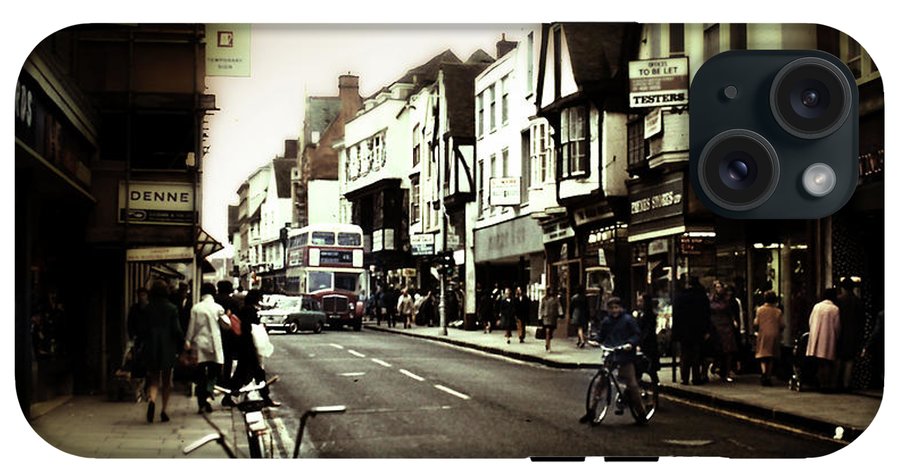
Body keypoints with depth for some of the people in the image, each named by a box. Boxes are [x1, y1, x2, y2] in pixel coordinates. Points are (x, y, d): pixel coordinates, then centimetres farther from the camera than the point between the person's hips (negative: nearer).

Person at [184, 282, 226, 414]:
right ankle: (208, 395, -19)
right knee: (213, 373, 7)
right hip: (213, 344, -1)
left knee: (200, 375, 7)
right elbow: (227, 323, -5)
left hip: (199, 344, 1)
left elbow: (191, 326, 0)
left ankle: (201, 404, 8)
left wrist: (187, 341, 6)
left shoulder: (196, 308, -2)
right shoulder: (217, 308, -5)